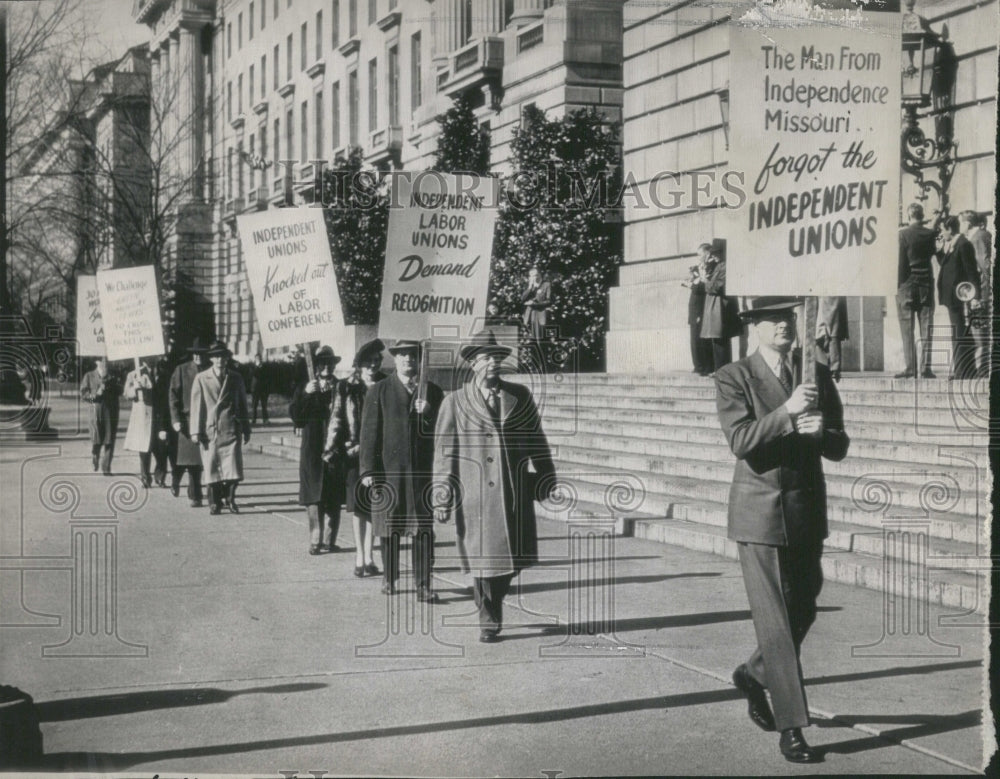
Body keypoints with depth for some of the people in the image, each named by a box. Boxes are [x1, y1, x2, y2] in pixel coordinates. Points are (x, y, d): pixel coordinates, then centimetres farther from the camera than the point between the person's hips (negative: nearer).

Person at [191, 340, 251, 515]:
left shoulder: (235, 378, 10)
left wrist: (246, 429, 13)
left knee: (233, 469, -7)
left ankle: (230, 498, 12)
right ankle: (214, 503, 13)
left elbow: (243, 404, 15)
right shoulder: (201, 379, 5)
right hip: (209, 430, -1)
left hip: (231, 430, 1)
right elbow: (197, 406, 4)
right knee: (211, 468, 1)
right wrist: (197, 431, -1)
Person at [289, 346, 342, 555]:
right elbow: (295, 416, -4)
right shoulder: (305, 387, 9)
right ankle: (315, 540, 1)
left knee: (333, 498, 2)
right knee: (314, 496, -2)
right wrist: (306, 394, -14)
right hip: (313, 449, 0)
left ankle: (329, 540, 8)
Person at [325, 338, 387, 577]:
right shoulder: (346, 388, 1)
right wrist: (330, 451, -4)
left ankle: (367, 556, 11)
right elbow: (336, 421, 2)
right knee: (357, 506, 2)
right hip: (354, 452, -1)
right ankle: (360, 556, 6)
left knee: (373, 504, 4)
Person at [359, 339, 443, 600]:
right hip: (389, 469, -1)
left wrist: (428, 414, -10)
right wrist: (367, 470, -6)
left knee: (424, 529, -3)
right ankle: (389, 578, 24)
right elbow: (369, 432, 1)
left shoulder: (432, 391, 10)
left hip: (423, 471, 1)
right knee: (389, 529, 8)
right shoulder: (379, 392, 4)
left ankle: (423, 585, 0)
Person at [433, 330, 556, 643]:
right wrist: (442, 498, -3)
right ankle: (488, 623, 18)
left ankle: (493, 602, 32)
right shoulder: (454, 403, 3)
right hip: (476, 496, -2)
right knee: (483, 559, 1)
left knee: (513, 559, 4)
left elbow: (536, 440, 15)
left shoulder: (520, 397, 9)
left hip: (515, 495, 2)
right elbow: (444, 453, 1)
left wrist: (546, 479, 15)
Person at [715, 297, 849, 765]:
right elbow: (740, 441, -19)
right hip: (760, 512, -5)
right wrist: (787, 412, -28)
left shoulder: (818, 376, 8)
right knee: (774, 620, -5)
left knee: (803, 610, 14)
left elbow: (838, 449, 5)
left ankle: (754, 675, 40)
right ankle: (792, 727, -1)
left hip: (808, 511, 5)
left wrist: (820, 431, -16)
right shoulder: (733, 378, -5)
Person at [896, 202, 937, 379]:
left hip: (908, 284, -3)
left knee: (907, 329, 1)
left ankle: (910, 367, -4)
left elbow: (902, 262, -8)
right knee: (926, 329, 4)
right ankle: (925, 368, 1)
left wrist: (899, 285, -2)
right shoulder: (930, 234, 2)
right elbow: (933, 253, 13)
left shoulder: (904, 234, -7)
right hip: (926, 284, 3)